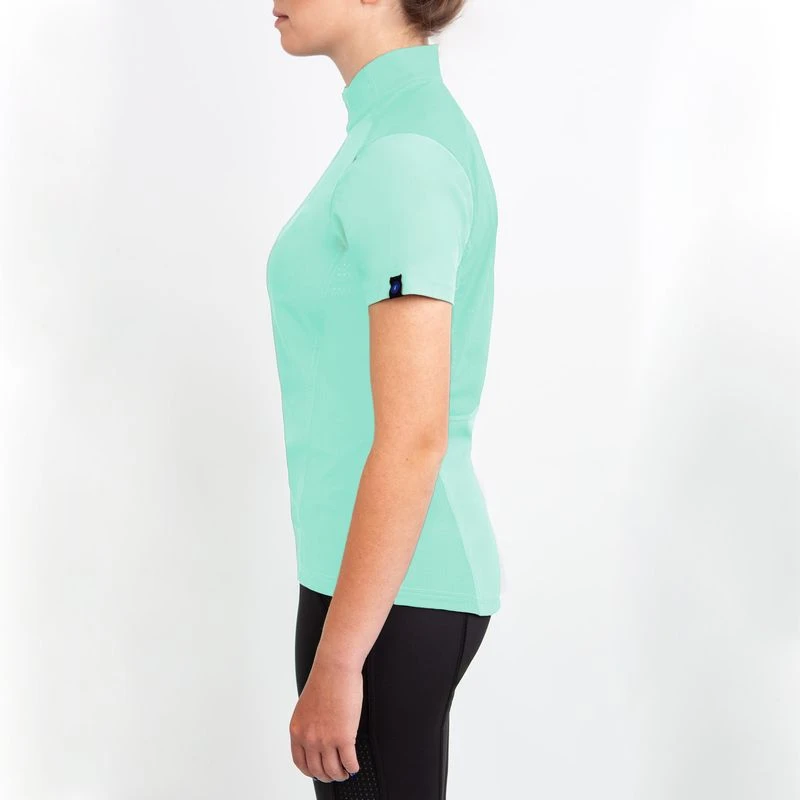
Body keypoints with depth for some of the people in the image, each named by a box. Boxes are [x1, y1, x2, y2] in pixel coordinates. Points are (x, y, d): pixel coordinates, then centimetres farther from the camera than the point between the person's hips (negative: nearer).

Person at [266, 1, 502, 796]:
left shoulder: (404, 153, -20)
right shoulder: (410, 129, 11)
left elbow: (415, 438, -24)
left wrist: (335, 664, -21)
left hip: (389, 591, -10)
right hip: (395, 572, 10)